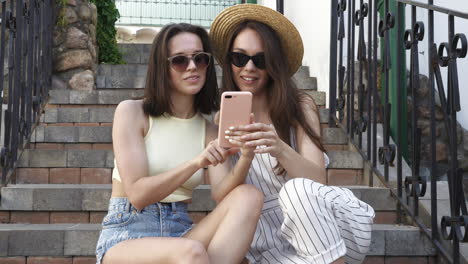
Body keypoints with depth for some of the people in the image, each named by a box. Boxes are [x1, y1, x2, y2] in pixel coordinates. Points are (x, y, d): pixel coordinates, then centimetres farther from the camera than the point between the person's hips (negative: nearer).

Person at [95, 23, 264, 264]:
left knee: (249, 195, -24)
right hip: (126, 235, -5)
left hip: (179, 232, 5)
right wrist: (195, 163, -24)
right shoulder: (131, 112, -2)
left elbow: (222, 196, -7)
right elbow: (138, 194, -12)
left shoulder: (209, 130, 8)